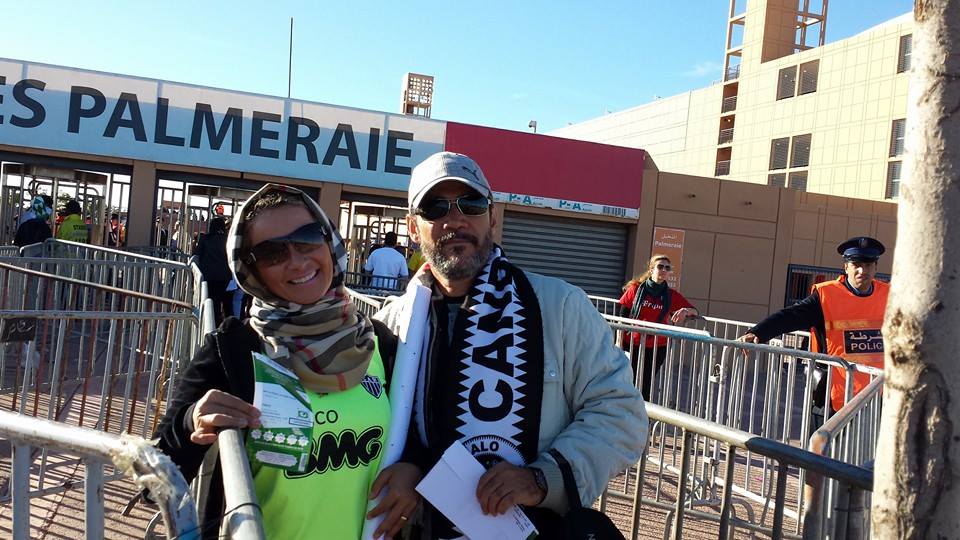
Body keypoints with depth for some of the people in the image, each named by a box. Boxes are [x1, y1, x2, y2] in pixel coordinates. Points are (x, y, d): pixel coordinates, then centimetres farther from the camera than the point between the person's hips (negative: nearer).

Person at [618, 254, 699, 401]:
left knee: (646, 386, 5)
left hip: (657, 349, 1)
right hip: (633, 345, -1)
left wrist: (686, 311, -22)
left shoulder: (672, 295, 3)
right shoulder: (636, 289, -2)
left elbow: (695, 312, 2)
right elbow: (622, 317, 2)